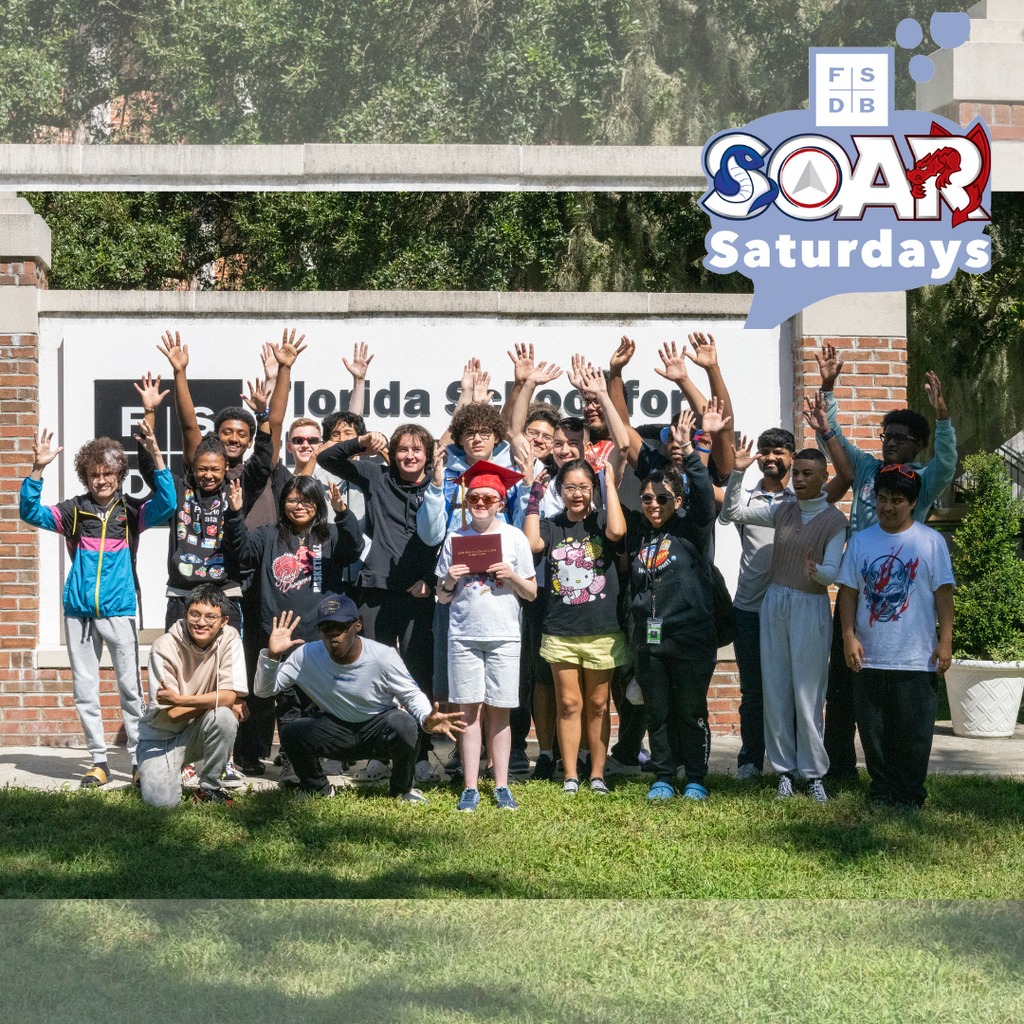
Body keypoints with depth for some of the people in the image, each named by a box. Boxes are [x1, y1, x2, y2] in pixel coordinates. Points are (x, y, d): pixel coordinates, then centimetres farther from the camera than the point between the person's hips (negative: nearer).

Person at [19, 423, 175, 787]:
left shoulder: (131, 510, 4)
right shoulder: (74, 512, 8)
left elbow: (166, 503, -12)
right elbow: (29, 512, -1)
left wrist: (156, 456, -21)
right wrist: (37, 469, -14)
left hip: (119, 611, -2)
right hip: (79, 612, 2)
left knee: (130, 686, -3)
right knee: (84, 688, 5)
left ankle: (140, 758, 5)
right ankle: (98, 760, 12)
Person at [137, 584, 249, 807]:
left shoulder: (229, 639, -12)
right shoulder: (165, 647, -18)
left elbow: (230, 695, -20)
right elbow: (171, 714, -18)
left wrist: (180, 700, -30)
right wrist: (218, 701, -19)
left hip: (200, 731, 2)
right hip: (163, 735, -2)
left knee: (224, 717, -32)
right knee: (163, 801, -22)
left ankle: (209, 788, -10)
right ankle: (152, 774, 16)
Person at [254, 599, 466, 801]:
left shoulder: (384, 657, -18)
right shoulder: (307, 656, -13)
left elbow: (412, 695, -8)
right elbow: (264, 691, -7)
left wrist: (427, 720, -32)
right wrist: (272, 655, -26)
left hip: (377, 729, -2)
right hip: (334, 729, 2)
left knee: (404, 725, -36)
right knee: (290, 732, -26)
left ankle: (403, 790, -5)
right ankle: (320, 791, 4)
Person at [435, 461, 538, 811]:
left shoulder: (514, 538, 6)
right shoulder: (455, 539, 10)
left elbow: (531, 593, 8)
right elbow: (442, 598, 12)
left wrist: (512, 575, -10)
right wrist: (449, 579, -8)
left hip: (504, 635, -1)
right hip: (464, 634, 1)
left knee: (499, 711, 0)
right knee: (469, 710, -1)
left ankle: (501, 786, 6)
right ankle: (470, 787, 2)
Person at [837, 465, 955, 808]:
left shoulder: (930, 541, 2)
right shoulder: (860, 541, 8)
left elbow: (943, 592, 1)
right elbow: (848, 591, 9)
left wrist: (945, 640, -4)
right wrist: (849, 636, 0)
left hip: (917, 659, -3)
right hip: (869, 657, 3)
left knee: (914, 730, 0)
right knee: (874, 729, 6)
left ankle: (910, 794, 10)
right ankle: (882, 790, 17)